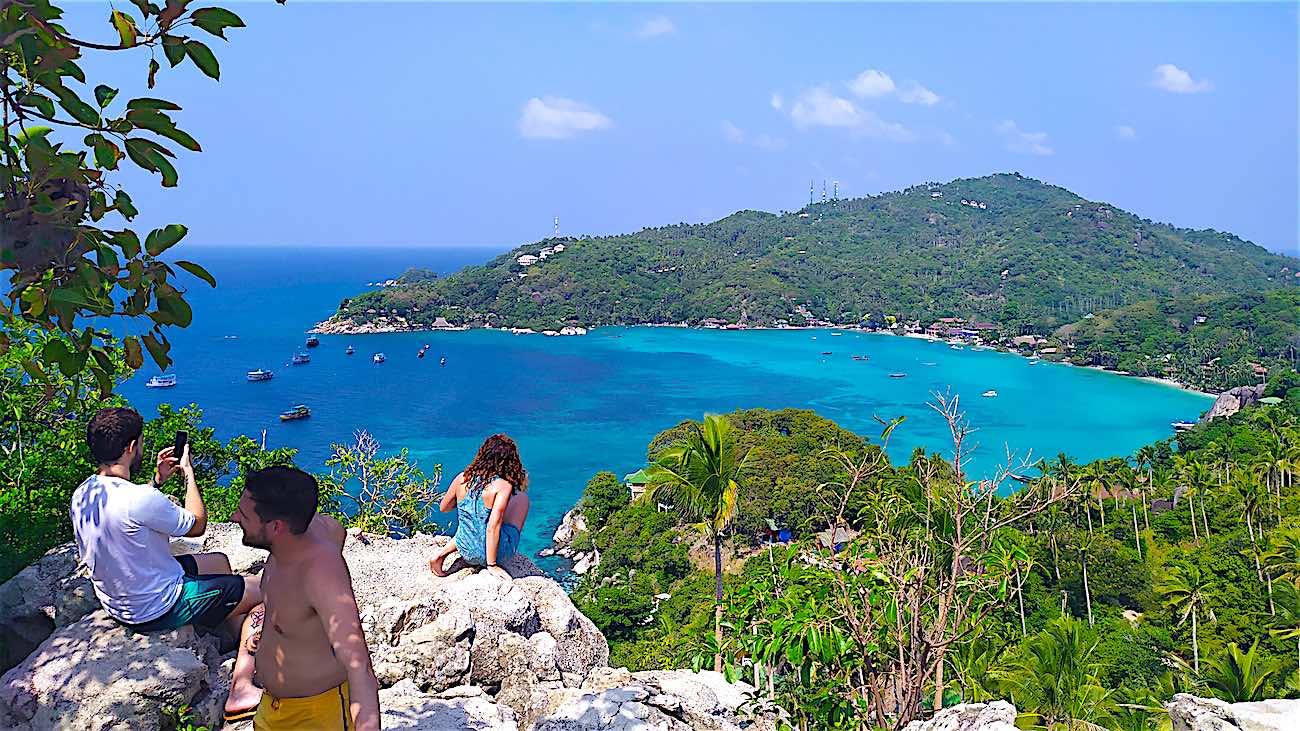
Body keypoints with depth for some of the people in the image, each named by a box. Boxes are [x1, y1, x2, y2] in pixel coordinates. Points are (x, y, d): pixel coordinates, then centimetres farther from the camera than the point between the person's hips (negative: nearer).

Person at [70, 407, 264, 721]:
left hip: (116, 604, 9)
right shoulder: (139, 499, -33)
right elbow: (197, 525, -16)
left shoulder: (82, 493, -5)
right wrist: (189, 473, -5)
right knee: (263, 590, 2)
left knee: (219, 562, 26)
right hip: (157, 610, -9)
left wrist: (157, 479, 11)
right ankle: (241, 685, 16)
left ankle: (246, 655, 31)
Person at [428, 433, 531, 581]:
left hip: (466, 553, 5)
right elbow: (493, 527, -24)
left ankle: (442, 553, 17)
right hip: (494, 551, -5)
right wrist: (491, 565, -17)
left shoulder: (462, 478, -6)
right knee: (522, 497, 14)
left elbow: (443, 508, 9)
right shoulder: (503, 485, -19)